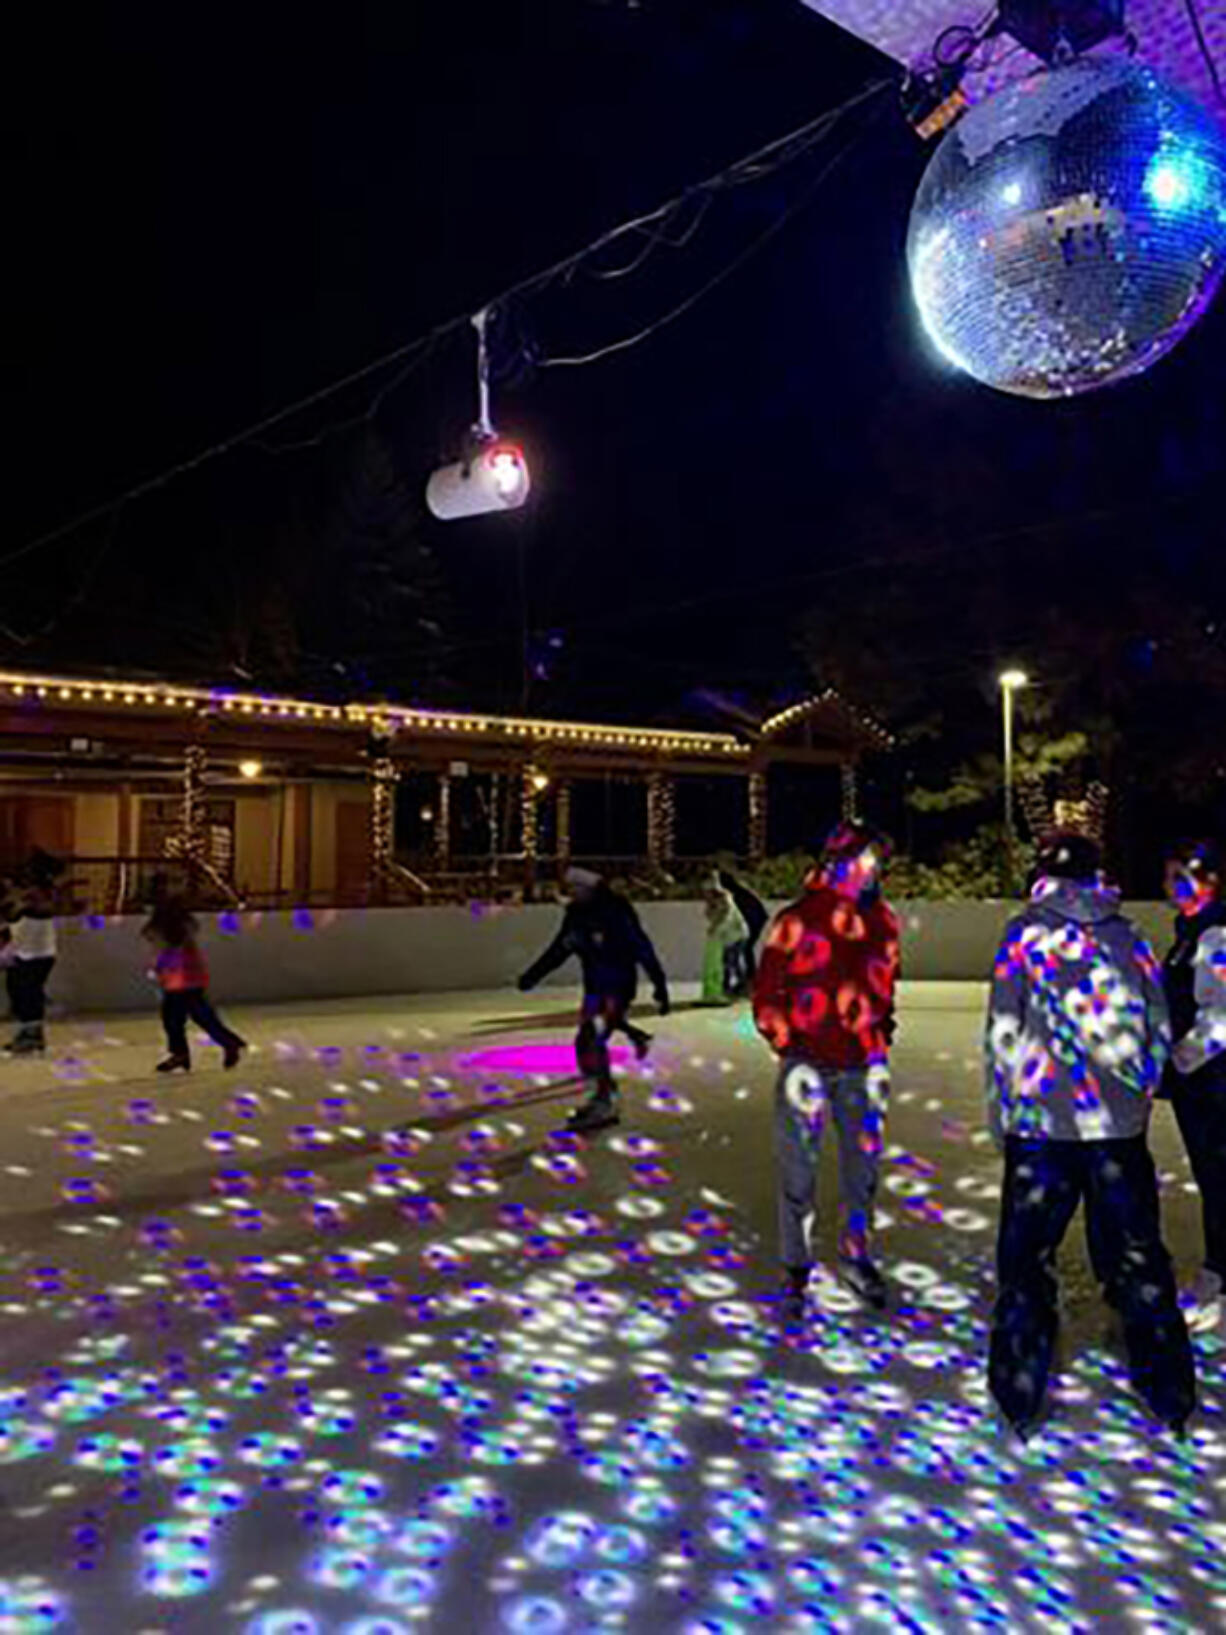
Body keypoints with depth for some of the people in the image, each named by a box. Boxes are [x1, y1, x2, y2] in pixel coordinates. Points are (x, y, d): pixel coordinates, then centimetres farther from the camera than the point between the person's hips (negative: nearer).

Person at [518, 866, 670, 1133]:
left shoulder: (615, 914, -17)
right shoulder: (575, 916, 5)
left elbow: (642, 949, -16)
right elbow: (558, 950, 16)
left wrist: (659, 985, -16)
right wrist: (533, 975, 13)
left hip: (618, 988, -8)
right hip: (595, 988, 8)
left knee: (591, 1040, -19)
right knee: (587, 1043, 10)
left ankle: (604, 1103, -12)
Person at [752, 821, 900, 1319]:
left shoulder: (883, 921, 5)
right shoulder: (798, 921, -10)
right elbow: (766, 996, -6)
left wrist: (882, 1045, 11)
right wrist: (789, 1052, -12)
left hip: (862, 1066, 4)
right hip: (808, 1065, -4)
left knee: (864, 1166, 14)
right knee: (799, 1173, 4)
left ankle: (857, 1256, 35)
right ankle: (795, 1272, 20)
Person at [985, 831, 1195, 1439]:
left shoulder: (1026, 934, -4)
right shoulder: (1130, 937, 5)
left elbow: (1005, 1032, -5)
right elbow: (1159, 1031, 9)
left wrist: (1000, 1115, 5)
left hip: (1042, 1122, -3)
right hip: (1120, 1126, 3)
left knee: (1027, 1257, 8)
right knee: (1136, 1253, 15)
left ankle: (1019, 1399, 14)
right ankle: (1170, 1395, 25)